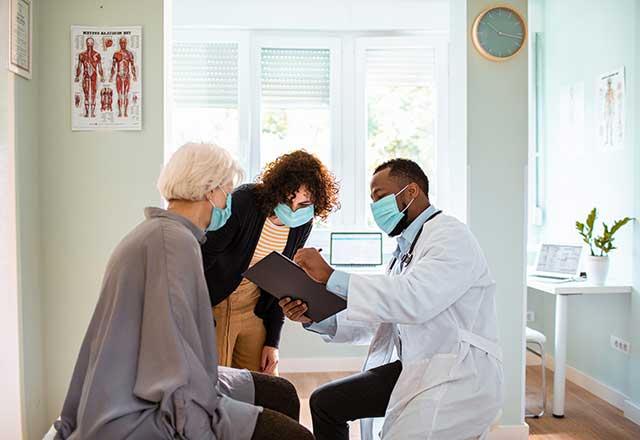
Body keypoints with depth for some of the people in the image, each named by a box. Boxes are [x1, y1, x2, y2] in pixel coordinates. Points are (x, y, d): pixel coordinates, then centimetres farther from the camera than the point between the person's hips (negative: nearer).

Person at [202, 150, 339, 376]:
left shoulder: (302, 225, -4)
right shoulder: (244, 202, -22)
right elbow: (203, 258, -18)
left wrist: (272, 342, 3)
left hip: (255, 310, 5)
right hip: (214, 306, -5)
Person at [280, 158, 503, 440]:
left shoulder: (450, 235, -11)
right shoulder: (404, 249, 16)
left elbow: (415, 299, -30)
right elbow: (377, 321, 12)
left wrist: (331, 277, -28)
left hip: (459, 377, -9)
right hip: (413, 369, 9)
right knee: (324, 402, 7)